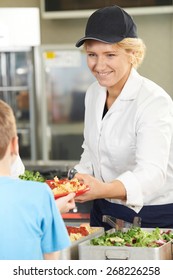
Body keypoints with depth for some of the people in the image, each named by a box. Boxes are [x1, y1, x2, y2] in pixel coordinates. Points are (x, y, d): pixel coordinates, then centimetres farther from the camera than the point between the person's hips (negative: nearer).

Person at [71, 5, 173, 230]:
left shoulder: (155, 102, -22)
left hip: (154, 218, -6)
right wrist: (79, 180, -7)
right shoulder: (94, 93, 1)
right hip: (104, 213, 7)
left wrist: (104, 189, -54)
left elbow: (152, 173, -36)